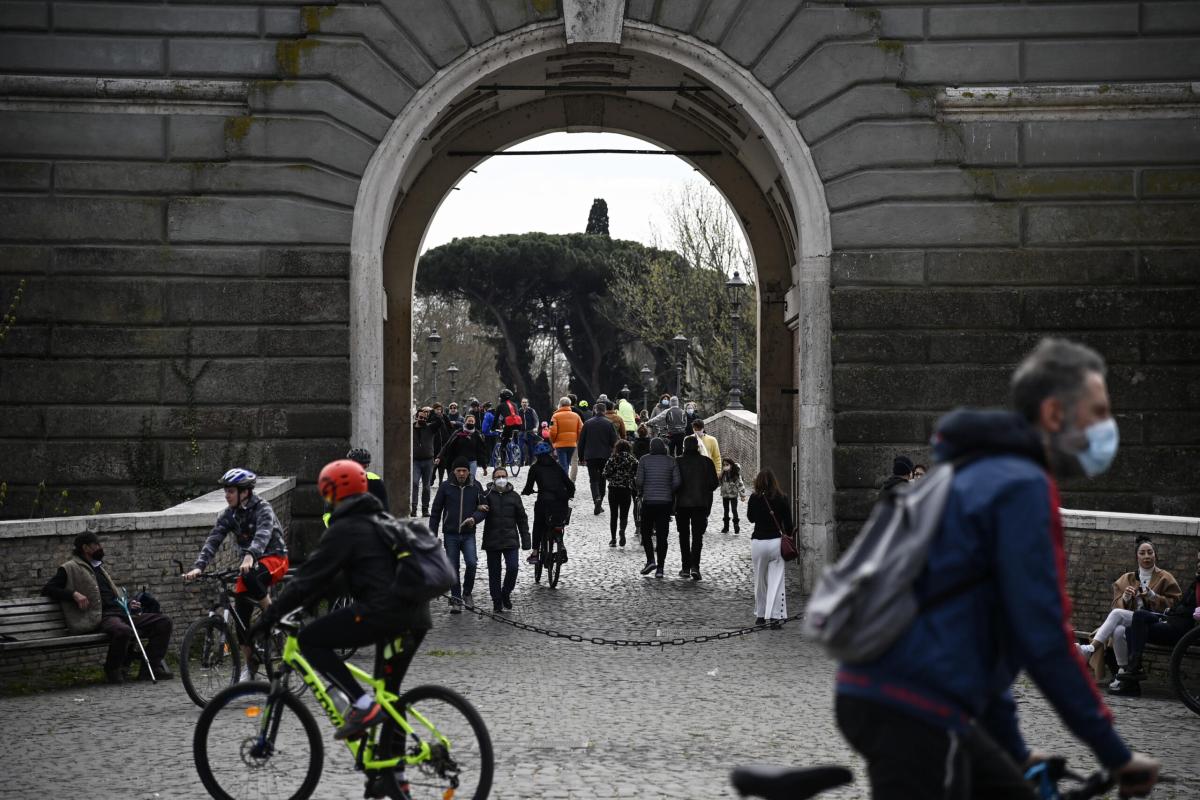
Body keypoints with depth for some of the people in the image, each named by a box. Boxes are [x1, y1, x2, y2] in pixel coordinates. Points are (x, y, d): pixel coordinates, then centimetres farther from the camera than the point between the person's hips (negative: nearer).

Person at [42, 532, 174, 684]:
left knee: (164, 621, -6)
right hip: (101, 618, -8)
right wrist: (74, 594, -13)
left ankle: (150, 667, -7)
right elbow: (47, 589, 0)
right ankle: (112, 670, -15)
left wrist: (128, 604, 17)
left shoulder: (99, 568, 30)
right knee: (123, 631, -41)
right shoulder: (70, 568, 6)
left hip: (121, 613, 8)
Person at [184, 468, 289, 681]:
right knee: (240, 613, -4)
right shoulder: (228, 515, -1)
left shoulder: (262, 509, -17)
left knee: (249, 576, -38)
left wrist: (250, 557, -55)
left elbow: (263, 535, -36)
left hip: (274, 558, -6)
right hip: (249, 563, 6)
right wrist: (198, 567, -28)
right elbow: (213, 541, -11)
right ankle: (248, 664, 6)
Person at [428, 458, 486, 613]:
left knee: (471, 562, -18)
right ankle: (456, 600, 13)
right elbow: (435, 512, 6)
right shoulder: (445, 487, 0)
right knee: (453, 568, 3)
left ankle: (467, 592, 4)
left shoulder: (475, 487, 3)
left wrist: (474, 518, -13)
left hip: (468, 534, 0)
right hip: (450, 534, 0)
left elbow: (483, 508, 10)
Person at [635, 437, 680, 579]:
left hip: (648, 501, -2)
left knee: (646, 532, 12)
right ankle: (660, 567, 1)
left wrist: (641, 491, 12)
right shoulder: (671, 461, 1)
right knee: (662, 535, 4)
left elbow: (639, 480, -8)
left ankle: (650, 560, -6)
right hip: (666, 502, 2)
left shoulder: (644, 460, -3)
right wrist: (670, 493, 13)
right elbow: (676, 482, -5)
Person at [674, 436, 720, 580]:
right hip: (701, 503, 0)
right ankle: (694, 566, -16)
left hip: (682, 504, 0)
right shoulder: (706, 462, -3)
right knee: (697, 535, 2)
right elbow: (714, 483, -1)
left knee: (684, 536, 12)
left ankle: (685, 568, 13)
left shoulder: (678, 462, -7)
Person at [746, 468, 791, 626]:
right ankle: (774, 616, -8)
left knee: (760, 581, 13)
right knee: (776, 580, 0)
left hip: (758, 543, 0)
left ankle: (760, 615, 21)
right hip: (776, 542, 0)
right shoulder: (782, 499, -4)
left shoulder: (755, 498, -5)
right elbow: (788, 523, 1)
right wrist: (788, 536, 19)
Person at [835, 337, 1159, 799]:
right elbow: (1044, 639, -15)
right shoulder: (1022, 486, -11)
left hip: (880, 694, 10)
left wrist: (1015, 752, 31)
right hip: (912, 710, -10)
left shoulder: (981, 476, 20)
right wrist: (1116, 755, -7)